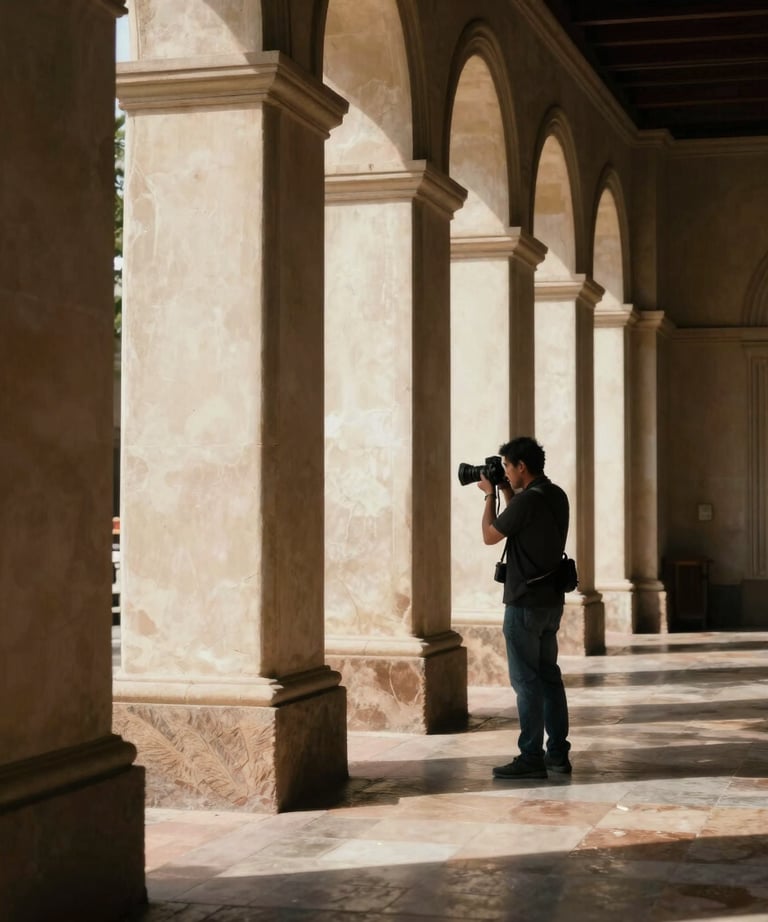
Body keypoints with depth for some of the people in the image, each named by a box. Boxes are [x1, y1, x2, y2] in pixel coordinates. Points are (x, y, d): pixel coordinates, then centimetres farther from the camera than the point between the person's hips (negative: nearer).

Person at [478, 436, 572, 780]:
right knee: (549, 676, 13)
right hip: (551, 600, 9)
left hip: (525, 603, -9)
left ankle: (531, 758, -2)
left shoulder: (528, 500, -19)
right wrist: (507, 492, 17)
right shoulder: (556, 496, 9)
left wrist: (490, 495, 3)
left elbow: (490, 535, -9)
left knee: (526, 680, -4)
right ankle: (558, 754, 17)